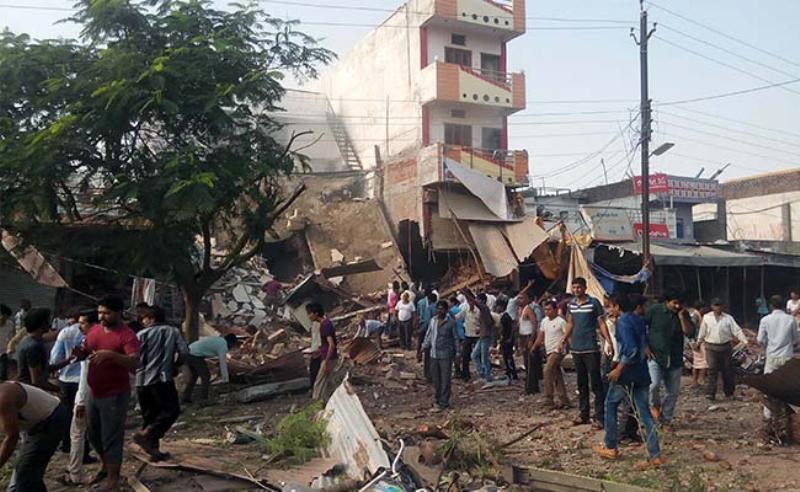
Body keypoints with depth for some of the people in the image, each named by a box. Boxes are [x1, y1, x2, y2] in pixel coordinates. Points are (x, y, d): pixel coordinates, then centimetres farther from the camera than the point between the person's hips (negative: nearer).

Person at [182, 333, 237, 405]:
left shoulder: (219, 340, 20)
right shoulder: (223, 345, -8)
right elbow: (223, 363, -9)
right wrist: (225, 379, -5)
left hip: (189, 352, 10)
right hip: (195, 355, -10)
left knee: (194, 375, 25)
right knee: (206, 376, 1)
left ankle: (186, 397, 31)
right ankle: (203, 400, 4)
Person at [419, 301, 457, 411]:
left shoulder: (451, 322, -7)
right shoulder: (433, 320, 6)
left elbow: (455, 338, -2)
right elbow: (428, 336, 13)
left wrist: (456, 353, -4)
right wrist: (422, 350, 10)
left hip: (446, 355, -5)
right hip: (434, 354, 5)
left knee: (445, 380, 0)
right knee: (436, 379, 13)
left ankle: (443, 403, 7)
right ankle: (439, 399, 28)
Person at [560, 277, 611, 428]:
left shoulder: (594, 303, -7)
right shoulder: (571, 304, 8)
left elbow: (601, 323, -6)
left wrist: (608, 340, -18)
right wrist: (565, 338, 2)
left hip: (591, 348, -5)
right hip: (576, 348, 6)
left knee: (596, 383, -2)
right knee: (581, 383, 13)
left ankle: (599, 417, 3)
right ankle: (583, 414, 22)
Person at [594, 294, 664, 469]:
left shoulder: (623, 322, -14)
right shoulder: (639, 320, 12)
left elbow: (631, 349, -24)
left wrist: (619, 369, -18)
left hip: (626, 373, -7)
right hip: (642, 373, 7)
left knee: (610, 405, 11)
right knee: (645, 413, 6)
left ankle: (610, 447, 18)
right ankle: (655, 456, 1)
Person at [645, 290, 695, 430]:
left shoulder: (684, 314, 4)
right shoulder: (654, 311, -6)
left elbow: (690, 333, -7)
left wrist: (681, 316, -14)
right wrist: (645, 347, -5)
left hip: (675, 359, 4)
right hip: (655, 356, -3)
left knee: (673, 392, 7)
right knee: (654, 384, -23)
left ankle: (666, 420, 23)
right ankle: (654, 406, 9)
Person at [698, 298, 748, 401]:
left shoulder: (728, 318, 1)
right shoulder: (706, 318, 3)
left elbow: (737, 330, -5)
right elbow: (702, 332, 12)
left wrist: (745, 340, -17)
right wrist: (698, 343, 19)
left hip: (725, 347, 1)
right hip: (711, 347, -1)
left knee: (727, 370, 9)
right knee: (712, 369, -9)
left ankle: (729, 392, 24)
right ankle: (710, 393, -10)